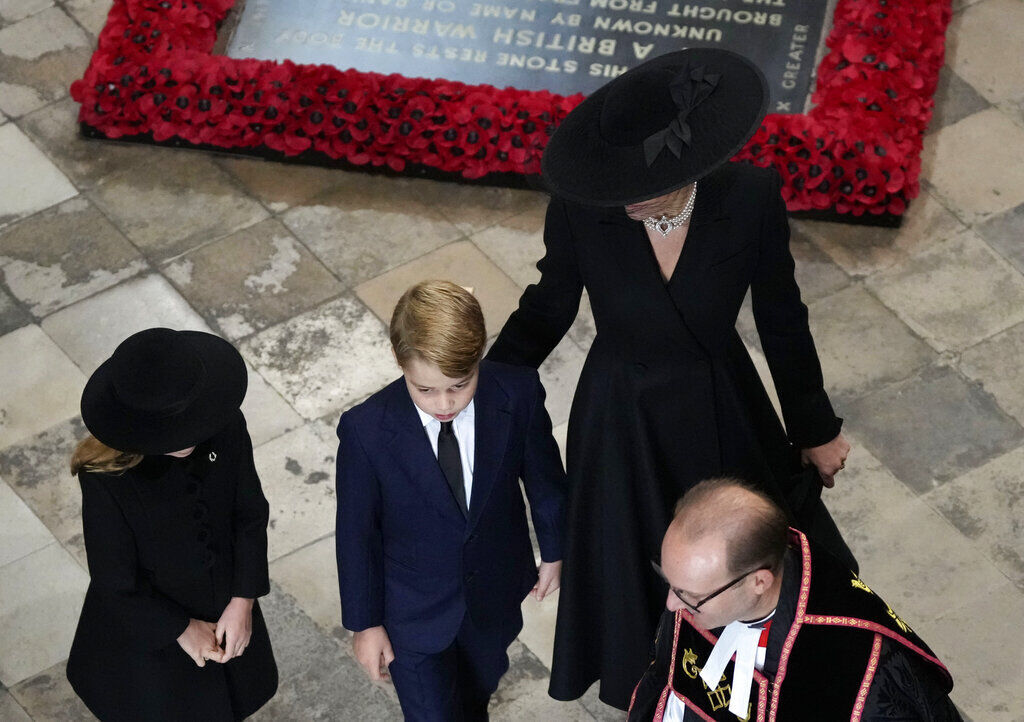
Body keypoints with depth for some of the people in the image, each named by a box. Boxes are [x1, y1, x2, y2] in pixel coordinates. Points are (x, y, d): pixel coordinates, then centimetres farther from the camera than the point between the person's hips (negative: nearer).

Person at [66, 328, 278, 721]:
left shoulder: (227, 427, -24)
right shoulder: (105, 479, -35)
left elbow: (251, 514, -8)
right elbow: (115, 585, -23)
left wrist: (243, 602, -13)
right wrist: (183, 629, -13)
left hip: (228, 615, 4)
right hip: (148, 631, -4)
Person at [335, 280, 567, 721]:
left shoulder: (518, 395, -26)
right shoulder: (366, 429, -30)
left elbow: (543, 475, -5)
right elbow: (356, 530, -15)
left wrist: (553, 551, 11)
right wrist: (365, 622, -5)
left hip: (495, 597, 3)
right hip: (414, 613, -3)